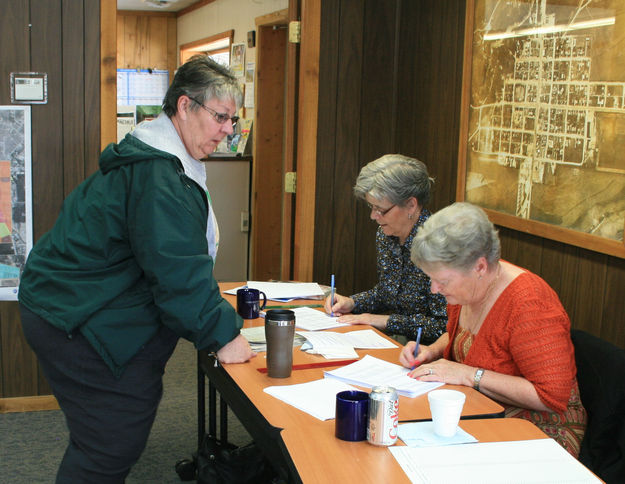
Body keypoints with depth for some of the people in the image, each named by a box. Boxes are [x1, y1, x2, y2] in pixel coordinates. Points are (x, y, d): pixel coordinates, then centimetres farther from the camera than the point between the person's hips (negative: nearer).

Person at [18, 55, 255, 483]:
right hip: (82, 324, -11)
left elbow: (175, 258, 23)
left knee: (100, 442, 17)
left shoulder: (158, 159, 14)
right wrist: (221, 335, -21)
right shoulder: (156, 175, -22)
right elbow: (176, 268, -26)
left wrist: (209, 299, 20)